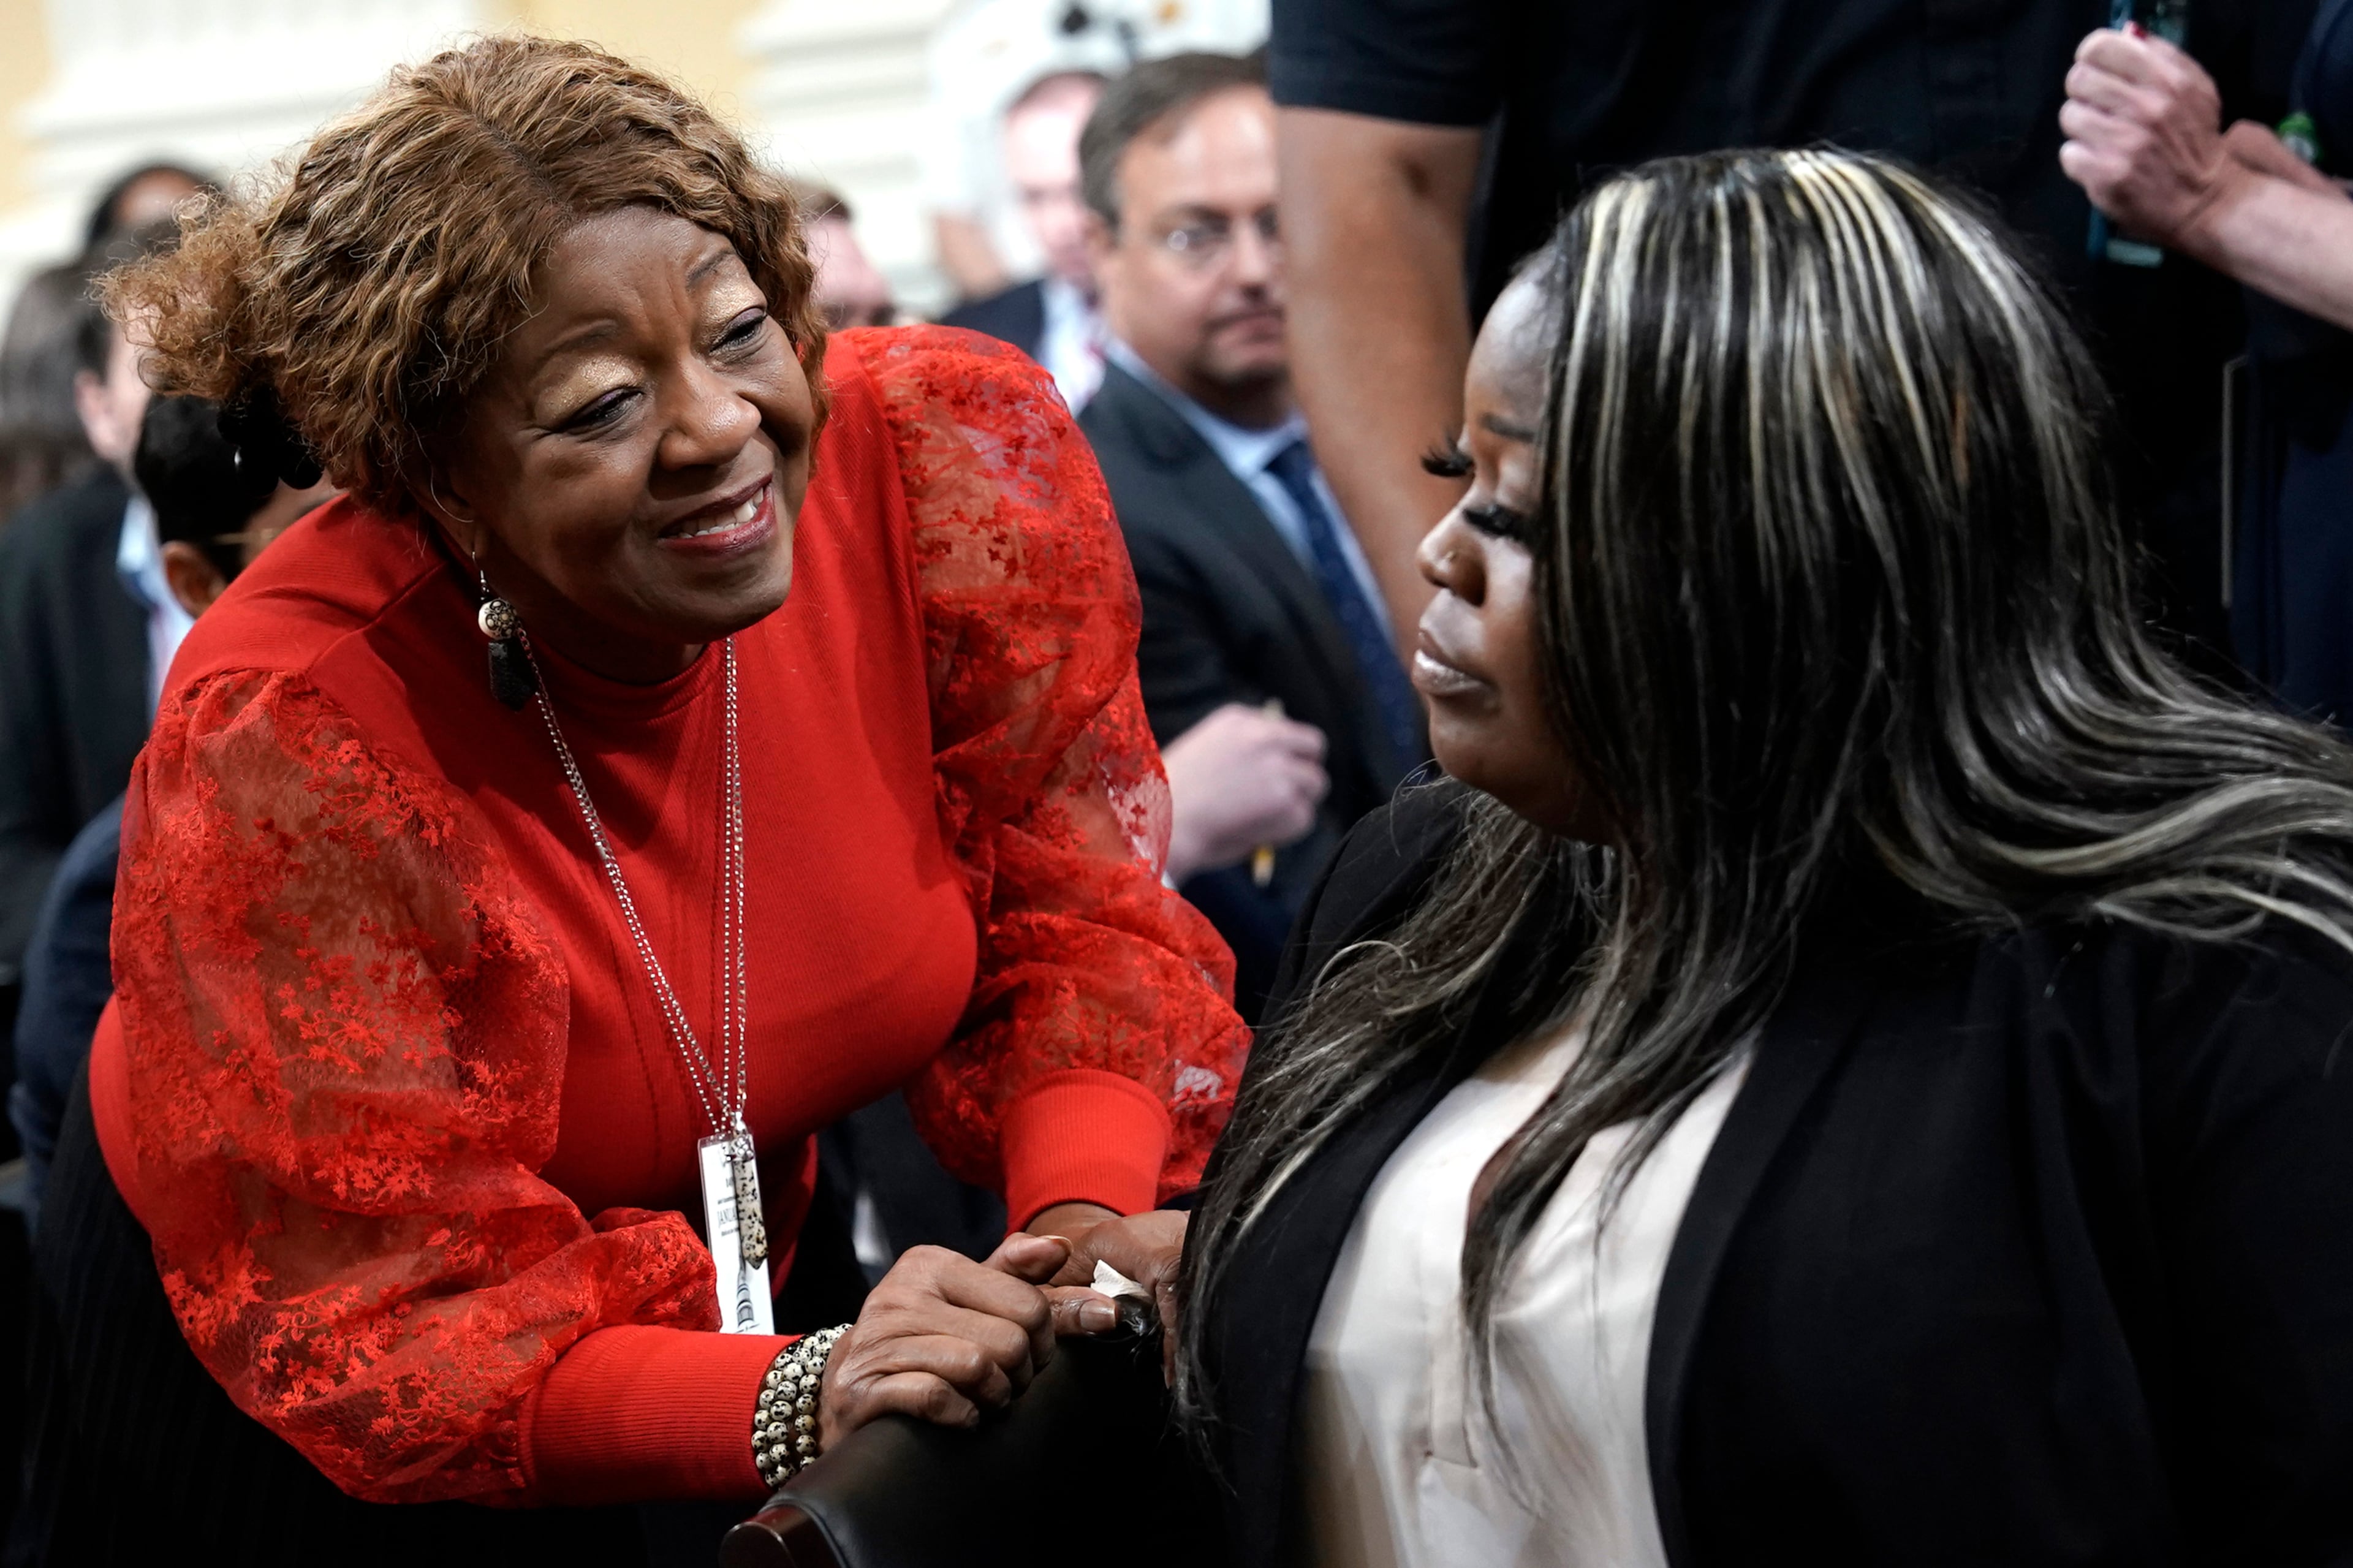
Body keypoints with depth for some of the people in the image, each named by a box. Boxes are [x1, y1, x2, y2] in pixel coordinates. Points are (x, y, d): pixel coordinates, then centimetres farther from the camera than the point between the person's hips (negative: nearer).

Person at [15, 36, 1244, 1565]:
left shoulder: (960, 457, -24)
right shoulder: (282, 749, -34)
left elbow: (1070, 923, -13)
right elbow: (392, 1324, -29)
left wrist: (1088, 1220, -32)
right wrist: (795, 1405, -44)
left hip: (747, 1267, 4)